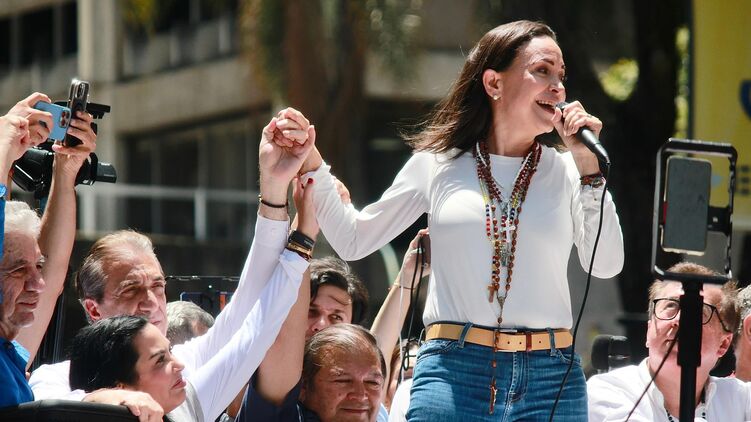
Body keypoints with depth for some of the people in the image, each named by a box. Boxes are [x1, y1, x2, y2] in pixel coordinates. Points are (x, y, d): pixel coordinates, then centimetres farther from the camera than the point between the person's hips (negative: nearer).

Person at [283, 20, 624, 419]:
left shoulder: (566, 171, 9)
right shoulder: (437, 164, 9)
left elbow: (605, 265, -2)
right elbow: (354, 239, 14)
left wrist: (587, 164, -6)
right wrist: (311, 165, 3)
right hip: (454, 373, -1)